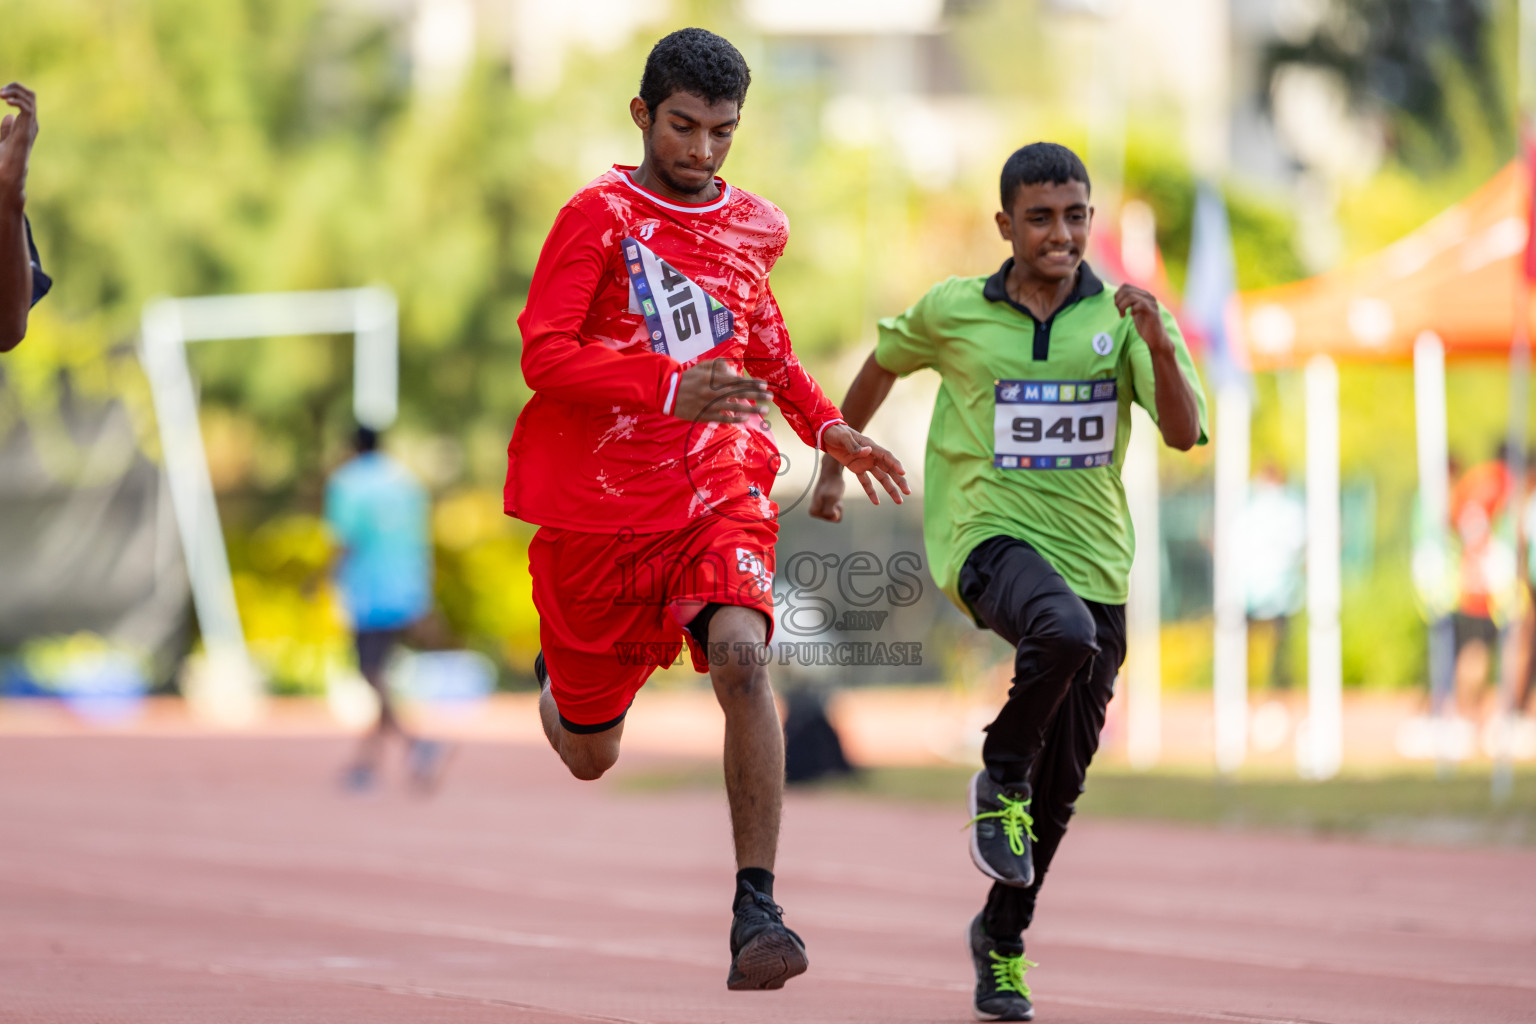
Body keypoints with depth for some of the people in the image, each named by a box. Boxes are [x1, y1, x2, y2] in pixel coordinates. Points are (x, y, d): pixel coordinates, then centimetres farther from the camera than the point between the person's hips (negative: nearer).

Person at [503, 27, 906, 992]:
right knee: (590, 756, 11)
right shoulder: (599, 215, -8)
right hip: (597, 506, -2)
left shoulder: (753, 227, 8)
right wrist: (672, 389, -29)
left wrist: (825, 425, 19)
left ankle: (756, 913, -30)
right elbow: (544, 354, -18)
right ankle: (557, 681, 52)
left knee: (742, 656, -29)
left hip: (717, 488, 2)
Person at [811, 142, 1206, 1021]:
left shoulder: (1122, 317, 0)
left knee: (1061, 781, 8)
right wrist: (836, 461, 24)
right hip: (987, 536, -3)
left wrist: (1160, 350, -26)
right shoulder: (953, 312, 0)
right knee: (1064, 633, -37)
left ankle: (1003, 936, 29)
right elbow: (884, 363, 20)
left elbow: (1186, 433, -10)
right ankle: (1002, 776, -11)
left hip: (1094, 560, 3)